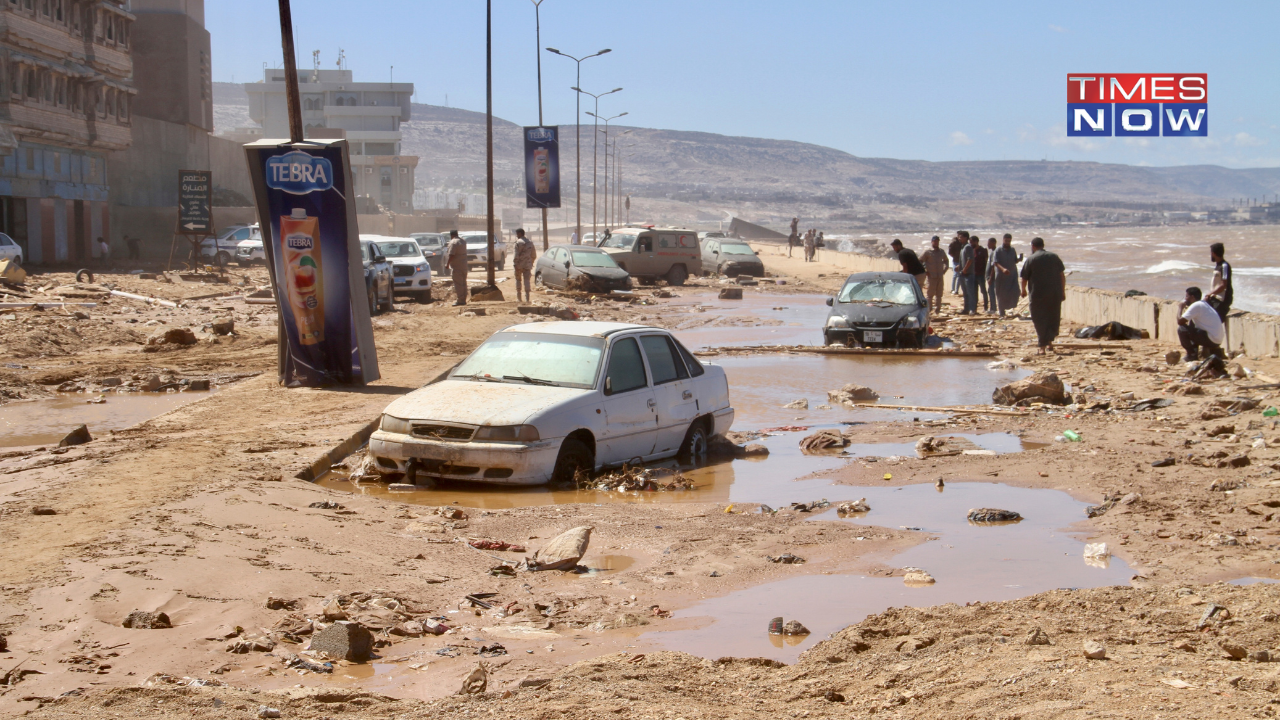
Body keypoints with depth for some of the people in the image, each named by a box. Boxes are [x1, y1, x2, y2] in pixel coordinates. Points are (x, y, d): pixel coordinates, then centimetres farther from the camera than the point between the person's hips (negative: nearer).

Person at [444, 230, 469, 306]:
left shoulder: (453, 242, -15)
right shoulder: (462, 241, 15)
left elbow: (451, 255, -21)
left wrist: (447, 264, -14)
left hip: (456, 267, -9)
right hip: (464, 265, 9)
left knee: (458, 284, -7)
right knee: (463, 283, 12)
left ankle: (460, 300, -9)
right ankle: (463, 300, 16)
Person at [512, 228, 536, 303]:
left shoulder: (518, 242, -10)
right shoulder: (530, 242, 10)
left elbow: (516, 255, -16)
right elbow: (534, 255, 14)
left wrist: (515, 263, -11)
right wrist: (531, 263, 22)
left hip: (519, 264, -4)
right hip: (527, 265, 4)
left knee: (518, 280, 9)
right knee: (527, 280, 1)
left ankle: (518, 298, 11)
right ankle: (527, 298, -8)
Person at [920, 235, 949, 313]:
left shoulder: (942, 252, 11)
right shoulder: (928, 252, -3)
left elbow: (946, 260, 27)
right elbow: (920, 262, -2)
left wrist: (945, 269, 14)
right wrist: (924, 271, -6)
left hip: (940, 276, 5)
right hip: (932, 276, -5)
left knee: (939, 293, 6)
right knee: (930, 293, -5)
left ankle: (938, 308, 12)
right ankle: (929, 308, 1)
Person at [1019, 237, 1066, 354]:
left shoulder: (1030, 259, -3)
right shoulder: (1054, 257, 8)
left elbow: (1024, 278, 1)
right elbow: (1062, 275, 8)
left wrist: (1023, 290, 20)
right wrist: (1063, 291, 14)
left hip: (1038, 295, -4)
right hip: (1055, 294, 4)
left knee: (1040, 320, 0)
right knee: (1053, 318, 17)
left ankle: (1042, 347, -5)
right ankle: (1049, 342, 22)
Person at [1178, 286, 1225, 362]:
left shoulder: (1195, 306, -12)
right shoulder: (1203, 304, 18)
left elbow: (1180, 322, -14)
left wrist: (1181, 308, 0)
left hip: (1211, 339, -10)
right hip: (1218, 340, 10)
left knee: (1182, 329, -11)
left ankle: (1192, 355, -2)